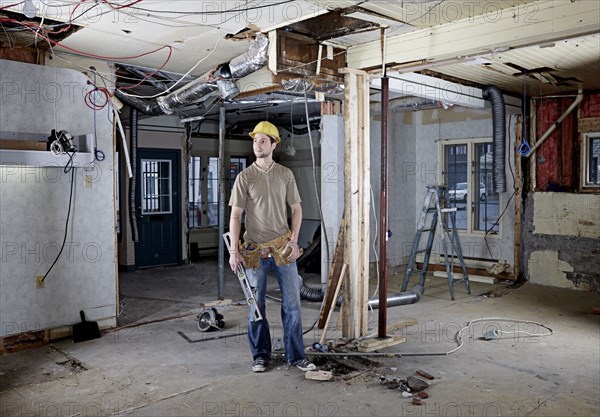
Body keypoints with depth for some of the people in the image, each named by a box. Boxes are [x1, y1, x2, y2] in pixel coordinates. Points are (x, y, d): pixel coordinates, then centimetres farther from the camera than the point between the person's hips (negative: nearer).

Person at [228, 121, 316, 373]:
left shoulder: (285, 174, 5)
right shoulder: (245, 177, -1)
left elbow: (296, 208, 8)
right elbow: (235, 215, -3)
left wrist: (293, 240, -4)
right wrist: (234, 251, -9)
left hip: (283, 249, 2)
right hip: (254, 251, -1)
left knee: (292, 303, 4)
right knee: (256, 305, 8)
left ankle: (295, 356, 17)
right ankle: (260, 355, 23)